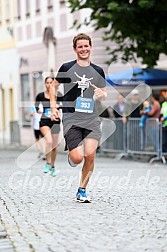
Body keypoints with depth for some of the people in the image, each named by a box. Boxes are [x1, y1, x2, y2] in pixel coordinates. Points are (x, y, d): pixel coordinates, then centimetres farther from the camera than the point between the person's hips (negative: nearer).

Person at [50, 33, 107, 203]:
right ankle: (70, 155, 27)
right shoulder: (67, 68, 2)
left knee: (90, 156, -8)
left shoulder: (98, 71, 11)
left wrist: (101, 94, -5)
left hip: (92, 119, 3)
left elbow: (104, 96, 19)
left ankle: (82, 190, 11)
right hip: (71, 118, -3)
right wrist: (54, 107, 1)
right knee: (77, 158, -12)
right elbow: (53, 87, 12)